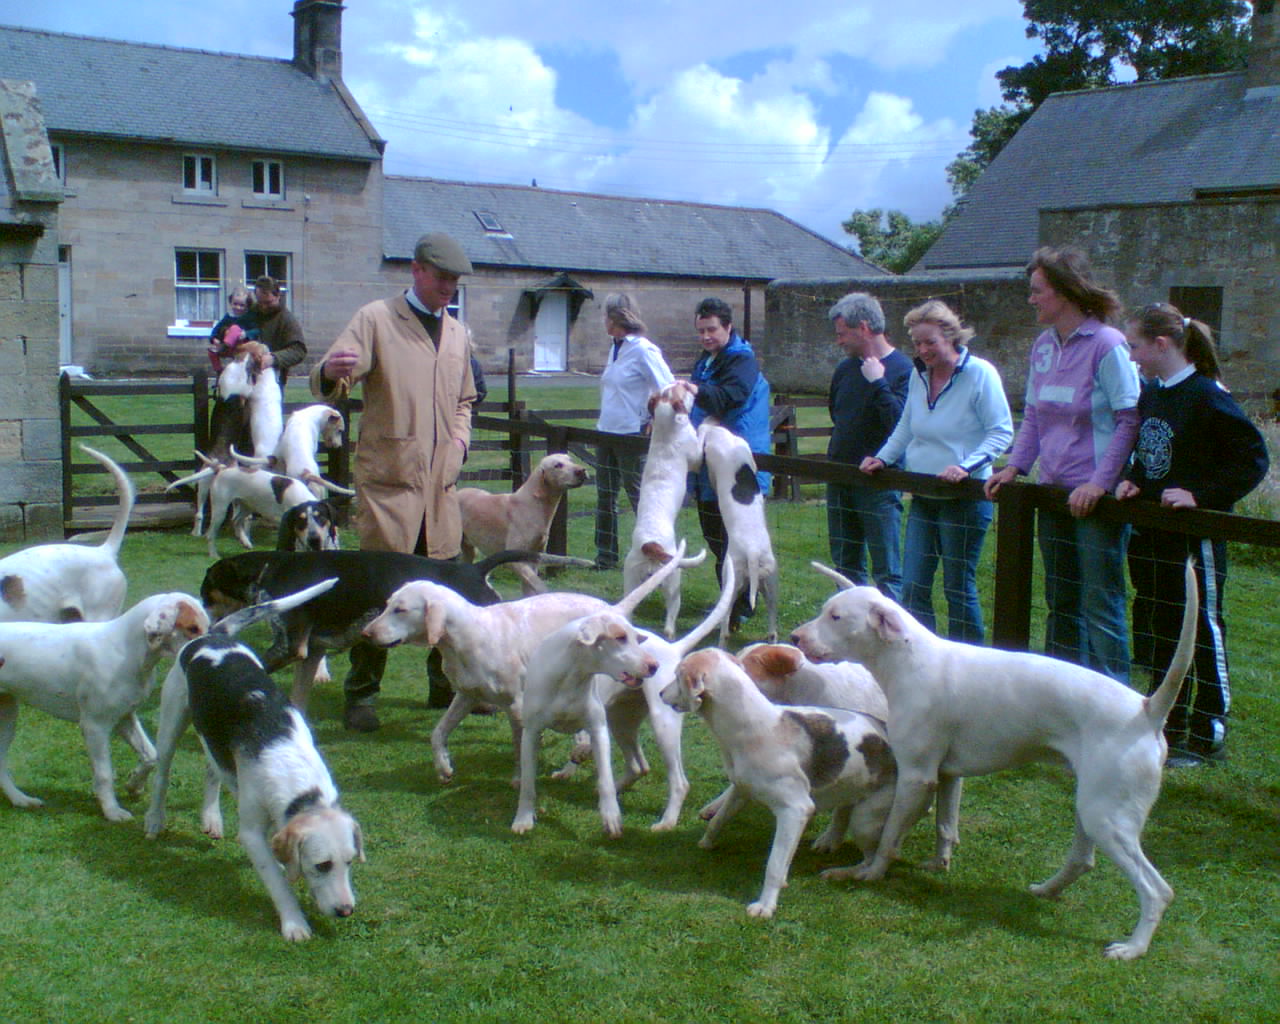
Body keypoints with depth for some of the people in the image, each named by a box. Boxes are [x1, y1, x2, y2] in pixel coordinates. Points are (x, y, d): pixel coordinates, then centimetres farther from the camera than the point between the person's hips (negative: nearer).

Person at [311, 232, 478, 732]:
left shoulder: (457, 334, 17)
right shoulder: (375, 319, -2)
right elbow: (324, 380, -11)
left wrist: (460, 439, 10)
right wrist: (329, 372, -35)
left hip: (441, 483, 6)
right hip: (388, 479, -5)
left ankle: (448, 681, 24)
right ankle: (360, 694, 6)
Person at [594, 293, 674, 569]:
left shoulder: (643, 350, -14)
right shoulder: (616, 349, 11)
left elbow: (668, 390, -17)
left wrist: (650, 421, -14)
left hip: (631, 435, -9)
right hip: (607, 432, 9)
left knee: (640, 497, -3)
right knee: (605, 497, 14)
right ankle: (606, 557, 24)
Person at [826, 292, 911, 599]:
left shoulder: (901, 369, -12)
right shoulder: (845, 368, 9)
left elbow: (901, 424, -25)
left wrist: (877, 383, -24)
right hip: (840, 480, 8)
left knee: (887, 571, -4)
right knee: (847, 567, 15)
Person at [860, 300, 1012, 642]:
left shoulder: (980, 373, -11)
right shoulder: (918, 375, 9)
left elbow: (1002, 432, -12)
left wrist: (967, 466, -23)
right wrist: (882, 458, 6)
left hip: (964, 497, -6)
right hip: (923, 496, 6)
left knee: (958, 587, 1)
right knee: (913, 585, 6)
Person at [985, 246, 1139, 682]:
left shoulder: (1106, 344, -12)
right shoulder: (1043, 346, 9)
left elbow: (1130, 420, -15)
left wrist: (1100, 482, -20)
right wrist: (1014, 466, 4)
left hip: (1097, 497, -7)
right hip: (1053, 493, 8)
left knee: (1100, 605, -4)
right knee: (1061, 600, 16)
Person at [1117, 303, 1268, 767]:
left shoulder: (1206, 396, -15)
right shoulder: (1149, 393, 8)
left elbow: (1252, 458, -16)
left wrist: (1200, 495, -21)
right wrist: (1132, 481, 0)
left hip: (1196, 537, -8)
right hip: (1152, 533, 8)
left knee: (1202, 631, 2)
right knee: (1159, 632, 15)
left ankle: (1209, 735, 12)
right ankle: (1170, 725, 28)